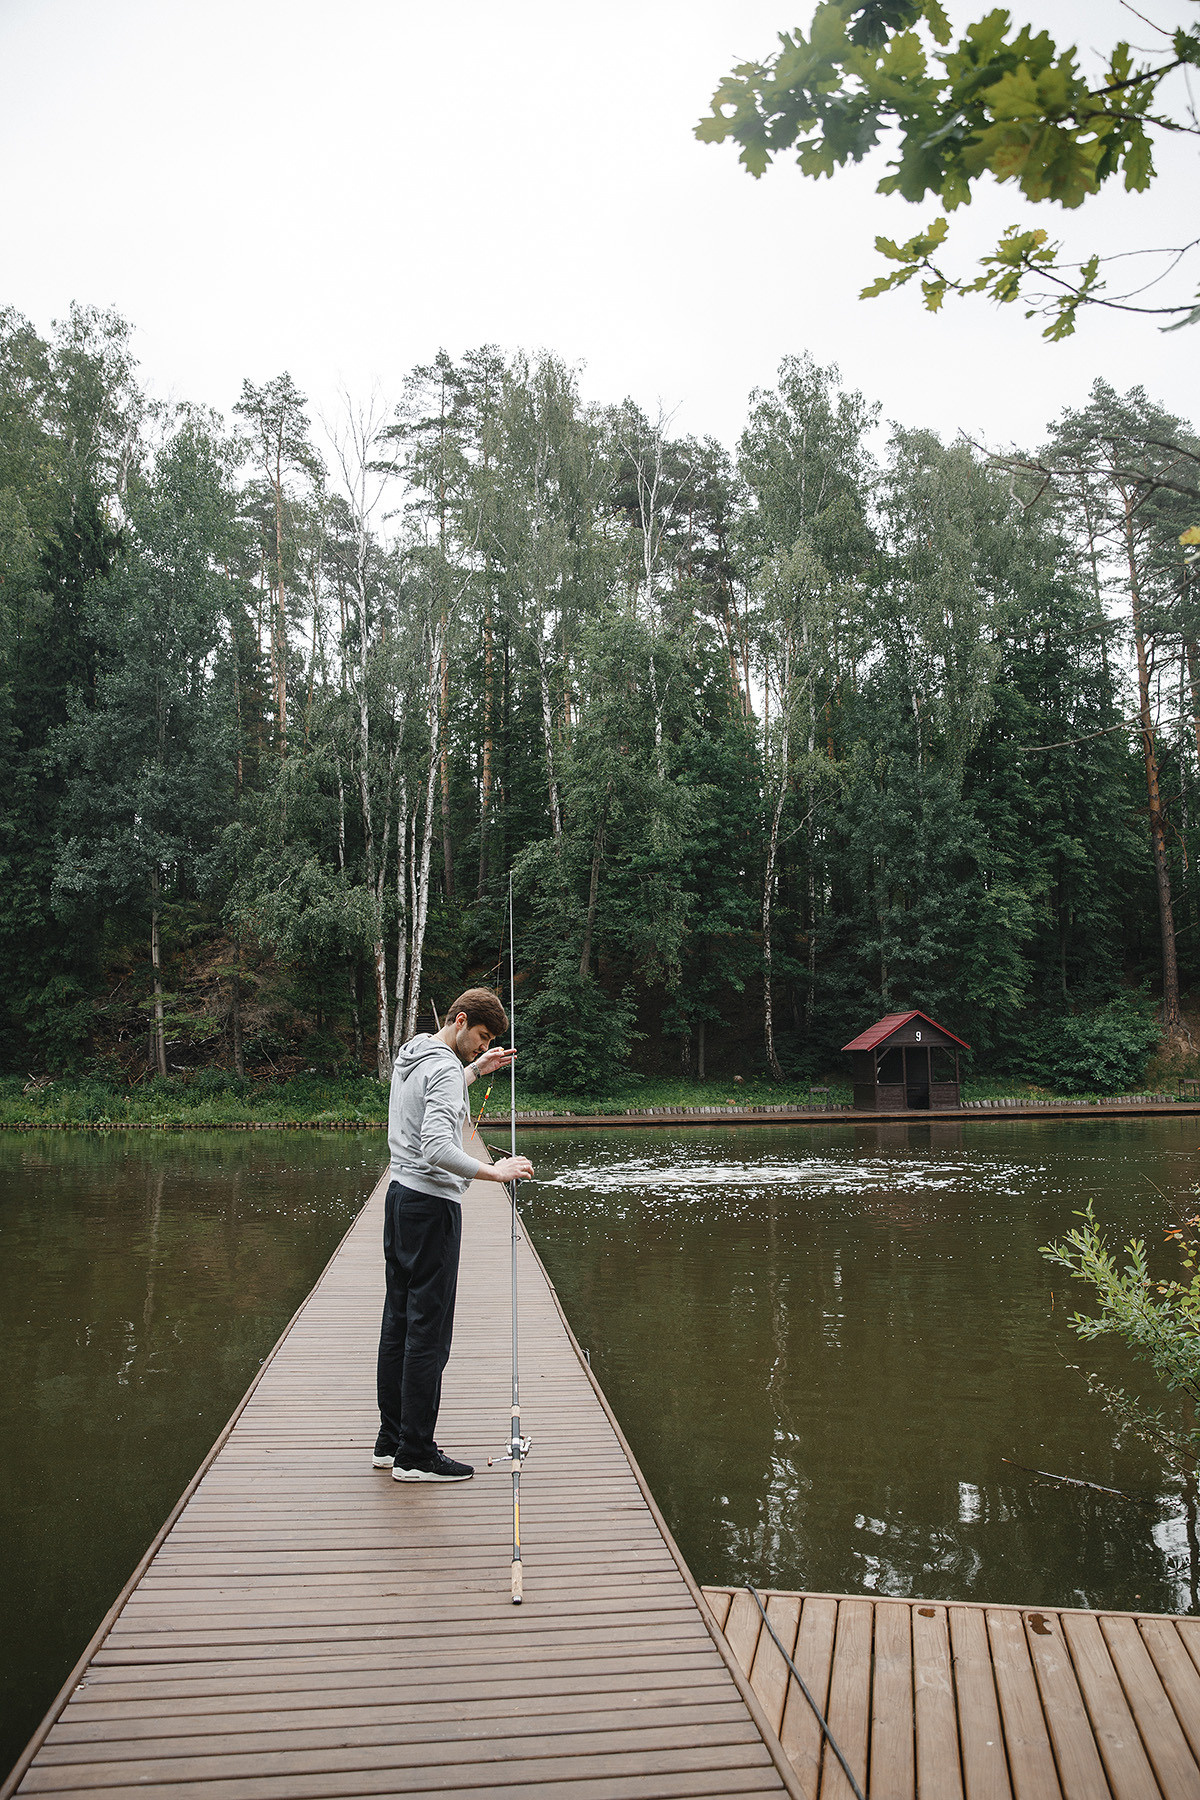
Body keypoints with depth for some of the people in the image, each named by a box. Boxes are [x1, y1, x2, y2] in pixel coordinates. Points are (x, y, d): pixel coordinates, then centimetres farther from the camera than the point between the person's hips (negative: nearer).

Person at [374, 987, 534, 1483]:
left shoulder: (410, 1057, 13)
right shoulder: (444, 1069, -17)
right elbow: (437, 1148, -27)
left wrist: (476, 1070, 31)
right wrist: (494, 1172, -25)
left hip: (401, 1197, 10)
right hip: (432, 1205, -10)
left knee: (399, 1321, 13)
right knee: (429, 1330, -4)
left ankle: (390, 1441, 21)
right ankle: (415, 1455, 2)